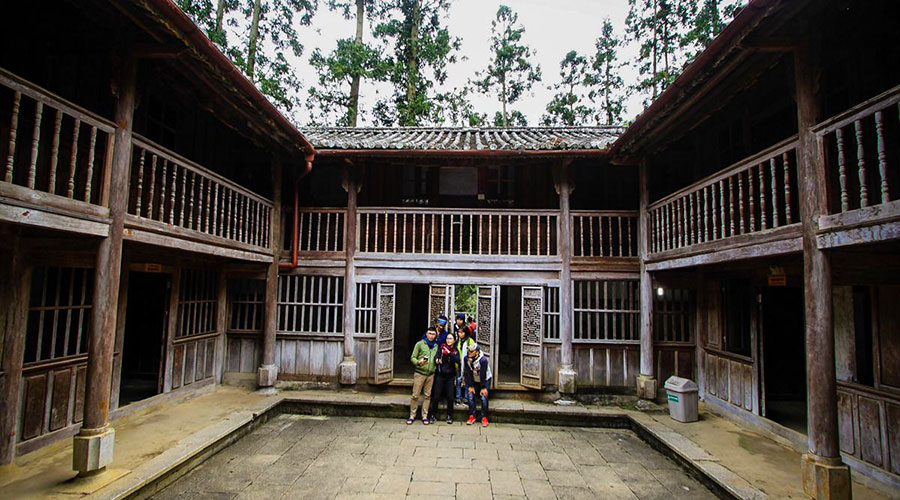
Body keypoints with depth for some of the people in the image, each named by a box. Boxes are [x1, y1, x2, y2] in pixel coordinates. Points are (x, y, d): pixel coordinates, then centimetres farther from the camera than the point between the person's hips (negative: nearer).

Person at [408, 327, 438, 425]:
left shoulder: (436, 345, 10)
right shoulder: (420, 344, -1)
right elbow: (412, 357, -2)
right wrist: (418, 362, -21)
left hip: (431, 374, 3)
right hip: (419, 373, -3)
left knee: (427, 396, 8)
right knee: (415, 395, 0)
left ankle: (424, 416, 18)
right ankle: (412, 416, 13)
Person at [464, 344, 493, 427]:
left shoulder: (483, 360, -31)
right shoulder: (467, 358, -17)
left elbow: (483, 375, -26)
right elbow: (468, 373, -12)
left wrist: (483, 388, -21)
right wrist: (471, 386, -11)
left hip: (485, 380, -4)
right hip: (474, 380, 4)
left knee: (483, 398, -16)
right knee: (470, 396, -9)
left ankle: (484, 418, -3)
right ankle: (472, 416, 3)